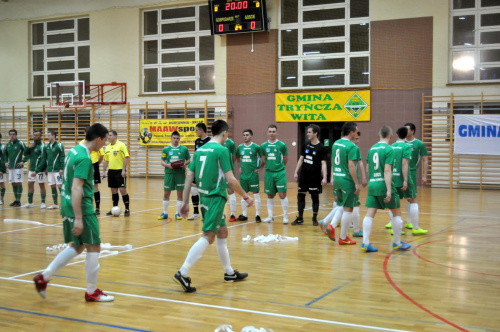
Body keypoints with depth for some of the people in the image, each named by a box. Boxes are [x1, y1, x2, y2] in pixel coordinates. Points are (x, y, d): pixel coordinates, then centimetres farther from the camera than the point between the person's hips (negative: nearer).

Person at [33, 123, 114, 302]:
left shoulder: (74, 150, 9)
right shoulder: (84, 158, -19)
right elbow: (76, 189, -25)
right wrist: (78, 218, -26)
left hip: (68, 206, 9)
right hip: (82, 208, -9)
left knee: (77, 246, 19)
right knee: (94, 247, 3)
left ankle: (43, 277, 19)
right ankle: (91, 292, 13)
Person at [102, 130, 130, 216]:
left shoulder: (121, 145, -8)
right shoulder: (107, 147, 12)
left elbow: (126, 157, -13)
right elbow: (105, 160, 18)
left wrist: (123, 170, -18)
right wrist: (104, 171, 12)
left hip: (120, 171, -6)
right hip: (111, 171, 6)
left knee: (122, 190, -6)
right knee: (114, 190, 10)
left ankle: (127, 209, 3)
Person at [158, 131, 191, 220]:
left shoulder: (184, 149, 4)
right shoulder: (166, 149, 5)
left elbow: (189, 160, 7)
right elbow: (162, 162, 6)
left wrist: (185, 164, -13)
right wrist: (168, 165, -13)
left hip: (180, 173, -1)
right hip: (169, 173, 1)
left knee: (180, 193, 3)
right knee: (166, 193, 6)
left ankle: (178, 213, 14)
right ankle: (165, 213, 19)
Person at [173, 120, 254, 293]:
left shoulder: (200, 150, 10)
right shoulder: (222, 150, -11)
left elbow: (189, 177, 8)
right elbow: (230, 179, -14)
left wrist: (185, 201, 12)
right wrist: (246, 197, -2)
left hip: (205, 197, 9)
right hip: (215, 198, -9)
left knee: (222, 232, 18)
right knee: (208, 236, -10)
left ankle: (229, 272, 28)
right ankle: (182, 273, -18)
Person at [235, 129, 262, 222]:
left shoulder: (256, 147, -7)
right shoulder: (240, 147, 5)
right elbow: (237, 157, 22)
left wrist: (259, 168, -5)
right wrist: (240, 166, 10)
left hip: (253, 174, -4)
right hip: (243, 174, 4)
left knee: (256, 194, 0)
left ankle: (257, 215, 6)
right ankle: (244, 215, 19)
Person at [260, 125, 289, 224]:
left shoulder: (282, 145, -3)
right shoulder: (263, 146, 5)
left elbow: (285, 159, 6)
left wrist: (279, 166, 9)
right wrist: (269, 166, 7)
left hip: (280, 173, -3)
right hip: (268, 173, 3)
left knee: (282, 194, -7)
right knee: (270, 195, 11)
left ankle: (285, 216, 4)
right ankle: (270, 216, 20)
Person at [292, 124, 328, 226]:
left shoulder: (321, 148, -9)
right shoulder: (306, 145, 6)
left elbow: (323, 163, -13)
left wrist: (324, 177, -20)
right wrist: (296, 172, 9)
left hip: (315, 177, -5)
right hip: (303, 175, 5)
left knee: (315, 197, 4)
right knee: (300, 195, 6)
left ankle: (315, 218, 15)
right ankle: (300, 218, 15)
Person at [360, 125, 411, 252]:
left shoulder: (372, 149, 11)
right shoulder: (389, 149, -9)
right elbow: (387, 170, -16)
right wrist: (389, 190, -19)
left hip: (372, 185, 6)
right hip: (383, 185, -6)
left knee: (370, 214, 4)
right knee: (397, 213, 10)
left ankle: (365, 243, -1)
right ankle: (397, 243, 17)